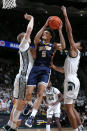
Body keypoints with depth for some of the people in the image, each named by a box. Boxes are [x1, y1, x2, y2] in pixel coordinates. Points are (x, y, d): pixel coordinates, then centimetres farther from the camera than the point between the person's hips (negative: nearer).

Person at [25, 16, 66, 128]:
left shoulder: (53, 45, 15)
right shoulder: (39, 42, 13)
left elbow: (63, 46, -6)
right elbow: (36, 38, -13)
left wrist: (60, 31, -5)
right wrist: (45, 25, -14)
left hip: (46, 70, 0)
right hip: (35, 68, 0)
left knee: (40, 93, -17)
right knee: (28, 93, -4)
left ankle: (32, 117, -17)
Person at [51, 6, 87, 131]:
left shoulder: (74, 51, -4)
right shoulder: (75, 55, 22)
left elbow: (70, 32, -11)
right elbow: (65, 70, 30)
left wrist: (65, 15, -10)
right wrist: (54, 67, 23)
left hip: (71, 81, -10)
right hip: (73, 80, 10)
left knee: (68, 108, -8)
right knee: (71, 107, 15)